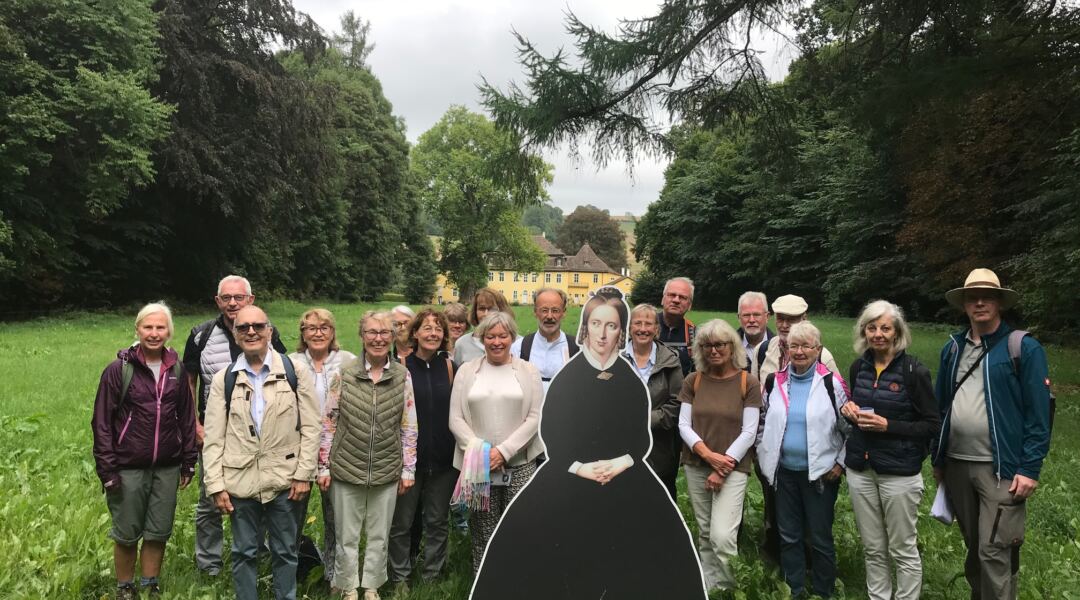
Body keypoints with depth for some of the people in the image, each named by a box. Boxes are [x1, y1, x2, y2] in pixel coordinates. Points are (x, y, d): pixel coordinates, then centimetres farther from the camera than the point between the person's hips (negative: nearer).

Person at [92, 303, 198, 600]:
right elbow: (102, 422, -5)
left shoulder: (176, 371, 4)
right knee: (127, 535, 9)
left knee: (159, 533, 11)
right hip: (129, 469, -3)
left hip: (167, 469, 3)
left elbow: (186, 417, 10)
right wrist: (107, 469, -9)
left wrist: (188, 461, 8)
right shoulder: (118, 370, -6)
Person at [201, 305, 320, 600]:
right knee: (244, 553, 13)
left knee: (285, 551, 11)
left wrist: (304, 474, -8)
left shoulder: (295, 371, -2)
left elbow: (310, 427, -3)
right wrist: (216, 485, -4)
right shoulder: (223, 379, 4)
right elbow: (213, 438, 2)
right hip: (240, 481, 1)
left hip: (284, 479, -1)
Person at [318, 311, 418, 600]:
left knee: (379, 536, 14)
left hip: (387, 471, 1)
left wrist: (408, 469, 1)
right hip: (346, 468, -1)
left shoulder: (403, 376, -3)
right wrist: (324, 466, -2)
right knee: (346, 537, 12)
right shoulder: (344, 374, -5)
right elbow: (328, 423, -1)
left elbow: (409, 427, 1)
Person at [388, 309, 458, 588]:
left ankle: (432, 575, 28)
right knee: (402, 522, 9)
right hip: (409, 456, -2)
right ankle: (400, 577, 26)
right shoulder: (402, 365, -6)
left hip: (443, 457, 3)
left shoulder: (448, 365, 2)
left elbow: (454, 409, 9)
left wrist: (459, 449, 7)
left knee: (438, 521, 13)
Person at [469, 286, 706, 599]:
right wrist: (580, 468, -14)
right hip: (567, 479, 0)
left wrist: (620, 464, -13)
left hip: (624, 482, 1)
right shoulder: (566, 376, 0)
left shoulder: (632, 382, 4)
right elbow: (550, 433, -2)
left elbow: (642, 439, 4)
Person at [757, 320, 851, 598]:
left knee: (820, 538, 7)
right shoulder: (775, 382, 1)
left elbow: (849, 427, -4)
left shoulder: (832, 383, -9)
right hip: (784, 471, 4)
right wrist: (764, 458, 7)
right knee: (788, 535, 14)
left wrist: (841, 464, -6)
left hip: (821, 473, -3)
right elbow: (763, 424, 12)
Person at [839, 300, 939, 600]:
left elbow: (933, 425, -9)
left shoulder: (914, 371, -11)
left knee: (903, 549, 7)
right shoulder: (858, 367, 5)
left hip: (899, 471, -5)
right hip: (860, 468, 5)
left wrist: (888, 426, -19)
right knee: (873, 548, 14)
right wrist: (849, 410, -3)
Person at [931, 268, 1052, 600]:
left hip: (1001, 468, -5)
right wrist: (938, 459, 12)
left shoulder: (1023, 347, -6)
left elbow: (1038, 412, -10)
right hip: (956, 465, 5)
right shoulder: (952, 347, 9)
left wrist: (1030, 468, -14)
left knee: (994, 552, -5)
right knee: (974, 548, 17)